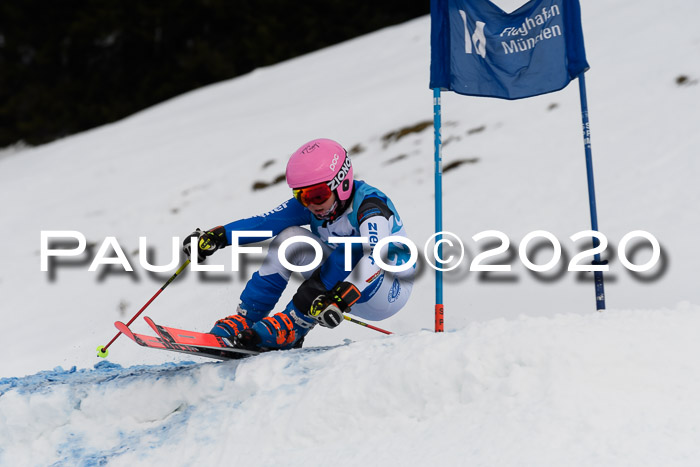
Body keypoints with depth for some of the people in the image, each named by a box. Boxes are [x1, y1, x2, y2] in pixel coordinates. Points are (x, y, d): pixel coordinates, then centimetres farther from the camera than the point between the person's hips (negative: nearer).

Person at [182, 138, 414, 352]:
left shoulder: (368, 205, -27)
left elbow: (376, 255, -43)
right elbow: (265, 222, -14)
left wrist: (342, 298, -56)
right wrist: (218, 236, -29)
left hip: (391, 292, -6)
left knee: (351, 249, -36)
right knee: (290, 238, -13)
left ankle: (291, 327, -31)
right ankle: (244, 320, -15)